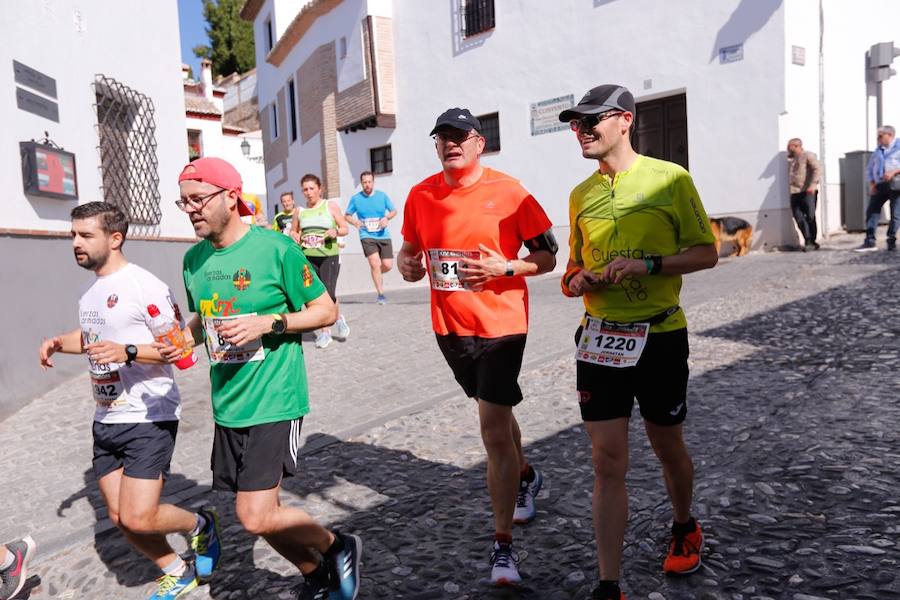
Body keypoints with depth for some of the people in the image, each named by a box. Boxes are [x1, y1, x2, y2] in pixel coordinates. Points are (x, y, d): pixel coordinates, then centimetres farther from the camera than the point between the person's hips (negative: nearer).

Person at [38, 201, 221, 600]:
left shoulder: (144, 285, -15)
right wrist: (59, 342, 9)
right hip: (105, 420, 8)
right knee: (120, 517, 10)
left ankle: (200, 525, 18)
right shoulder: (89, 291, 11)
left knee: (138, 518, -13)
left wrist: (128, 352, -29)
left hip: (148, 419, -8)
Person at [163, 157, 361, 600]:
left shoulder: (276, 248, -12)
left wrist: (268, 322, -20)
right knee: (264, 511, 13)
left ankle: (339, 546, 17)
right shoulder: (194, 260, 7)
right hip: (227, 406, 7)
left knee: (255, 517, -10)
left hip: (274, 402, -6)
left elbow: (326, 310, -7)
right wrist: (184, 338, 0)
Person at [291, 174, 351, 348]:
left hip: (329, 256, -3)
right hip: (307, 256, 3)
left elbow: (345, 228, 6)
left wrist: (336, 231, -15)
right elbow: (293, 231, 24)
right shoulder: (300, 211, 12)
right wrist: (294, 236, 1)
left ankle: (338, 318, 19)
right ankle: (324, 331, 16)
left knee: (328, 293, -12)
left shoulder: (330, 206, 5)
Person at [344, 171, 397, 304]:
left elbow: (394, 211, 11)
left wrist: (387, 217, -10)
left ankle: (377, 274, 35)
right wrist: (354, 221, -12)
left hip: (383, 235, 2)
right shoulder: (355, 198, 1)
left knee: (388, 265, -1)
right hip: (367, 235, -2)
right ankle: (380, 294, -5)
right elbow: (347, 215, 9)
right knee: (375, 263, -16)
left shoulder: (382, 195, 3)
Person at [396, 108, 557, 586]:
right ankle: (525, 476, 51)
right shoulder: (421, 195, 2)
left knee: (493, 430, -7)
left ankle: (503, 545, 5)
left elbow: (547, 257, -7)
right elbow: (411, 247, 16)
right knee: (495, 415, 23)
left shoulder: (508, 192, -10)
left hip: (500, 325, -5)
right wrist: (405, 263, -7)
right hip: (449, 326, 5)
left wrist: (504, 268, -23)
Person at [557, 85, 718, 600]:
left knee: (668, 448, 16)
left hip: (660, 336, -2)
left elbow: (706, 252, -3)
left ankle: (685, 528, 46)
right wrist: (577, 281, -4)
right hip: (600, 339, 3)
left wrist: (648, 264, -18)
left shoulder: (670, 178, -5)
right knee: (608, 462, 0)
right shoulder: (580, 195, 9)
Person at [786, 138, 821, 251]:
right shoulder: (791, 160, 22)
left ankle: (812, 241, 3)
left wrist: (813, 185, -21)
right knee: (799, 218, -2)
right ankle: (808, 241, 2)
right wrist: (790, 189, 15)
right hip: (794, 193, 7)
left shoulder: (808, 155, 1)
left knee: (810, 217, -5)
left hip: (807, 192, -7)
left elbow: (817, 169, -10)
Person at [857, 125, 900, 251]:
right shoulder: (877, 151, 19)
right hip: (879, 185, 5)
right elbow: (869, 168, 19)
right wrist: (871, 184, 4)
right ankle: (870, 241, -7)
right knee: (871, 211, -5)